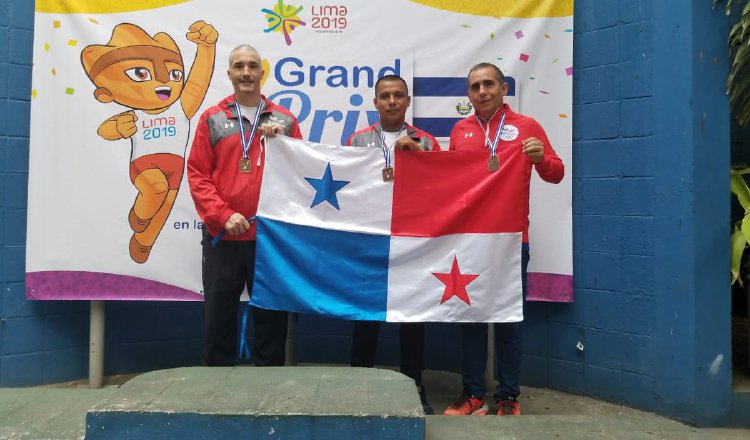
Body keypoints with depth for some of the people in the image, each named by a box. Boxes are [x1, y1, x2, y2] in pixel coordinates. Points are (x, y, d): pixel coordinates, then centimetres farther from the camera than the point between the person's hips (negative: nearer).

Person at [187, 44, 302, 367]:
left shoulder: (284, 120, 8)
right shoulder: (212, 119, 6)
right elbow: (197, 174, 1)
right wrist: (223, 215, -11)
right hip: (223, 237, 0)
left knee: (271, 319, 9)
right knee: (219, 319, 8)